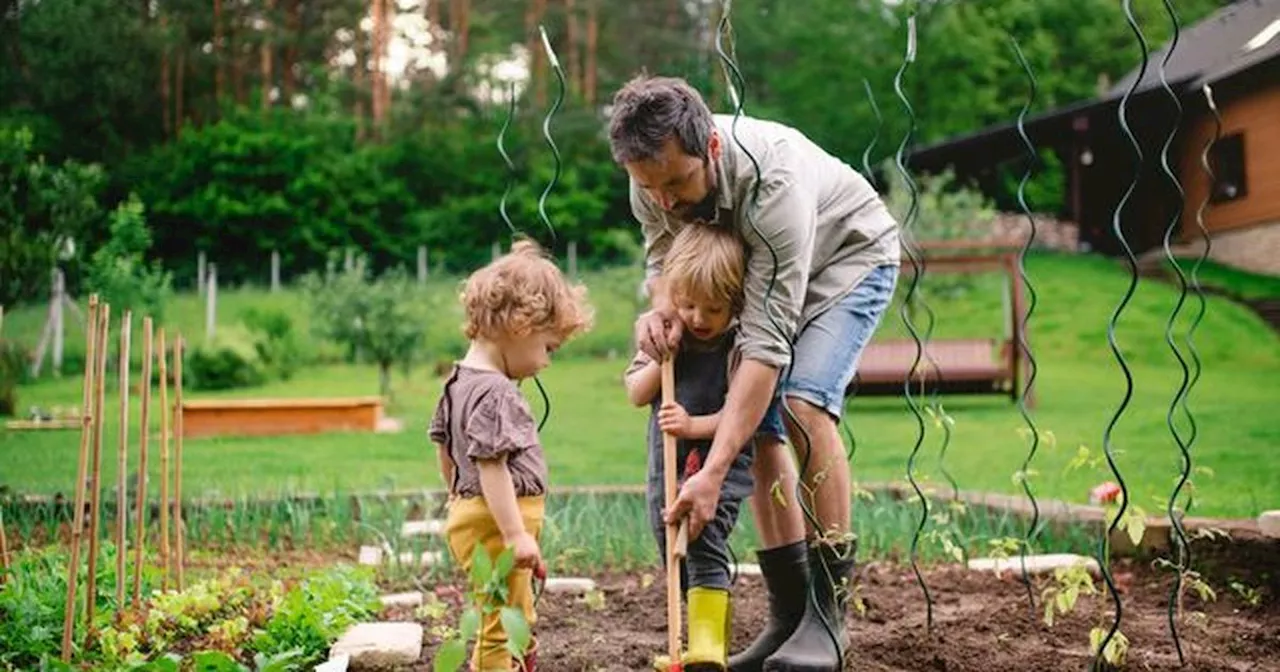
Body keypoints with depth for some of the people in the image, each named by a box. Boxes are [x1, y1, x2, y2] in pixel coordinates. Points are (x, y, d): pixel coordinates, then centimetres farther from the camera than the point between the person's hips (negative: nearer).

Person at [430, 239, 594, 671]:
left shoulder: (459, 382, 9)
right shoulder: (495, 393, -21)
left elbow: (444, 448, 19)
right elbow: (491, 466, -26)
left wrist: (460, 499, 30)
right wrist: (517, 535, -27)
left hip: (472, 513, 10)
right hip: (496, 524, -10)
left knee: (518, 620, 24)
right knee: (503, 628, -3)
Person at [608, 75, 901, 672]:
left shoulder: (773, 183, -42)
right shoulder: (654, 177, -23)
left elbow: (766, 343, -44)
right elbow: (663, 253, -1)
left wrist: (712, 474, -48)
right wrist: (660, 307, -27)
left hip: (849, 256, -6)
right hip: (761, 270, 7)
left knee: (803, 404, -26)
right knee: (756, 425, -5)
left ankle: (828, 613, -18)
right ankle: (789, 613, 4)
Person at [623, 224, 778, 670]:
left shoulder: (740, 344, -14)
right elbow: (636, 394, 3)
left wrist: (694, 425, -29)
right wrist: (661, 359, -12)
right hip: (668, 463, 7)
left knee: (704, 538, -23)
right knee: (671, 545, 13)